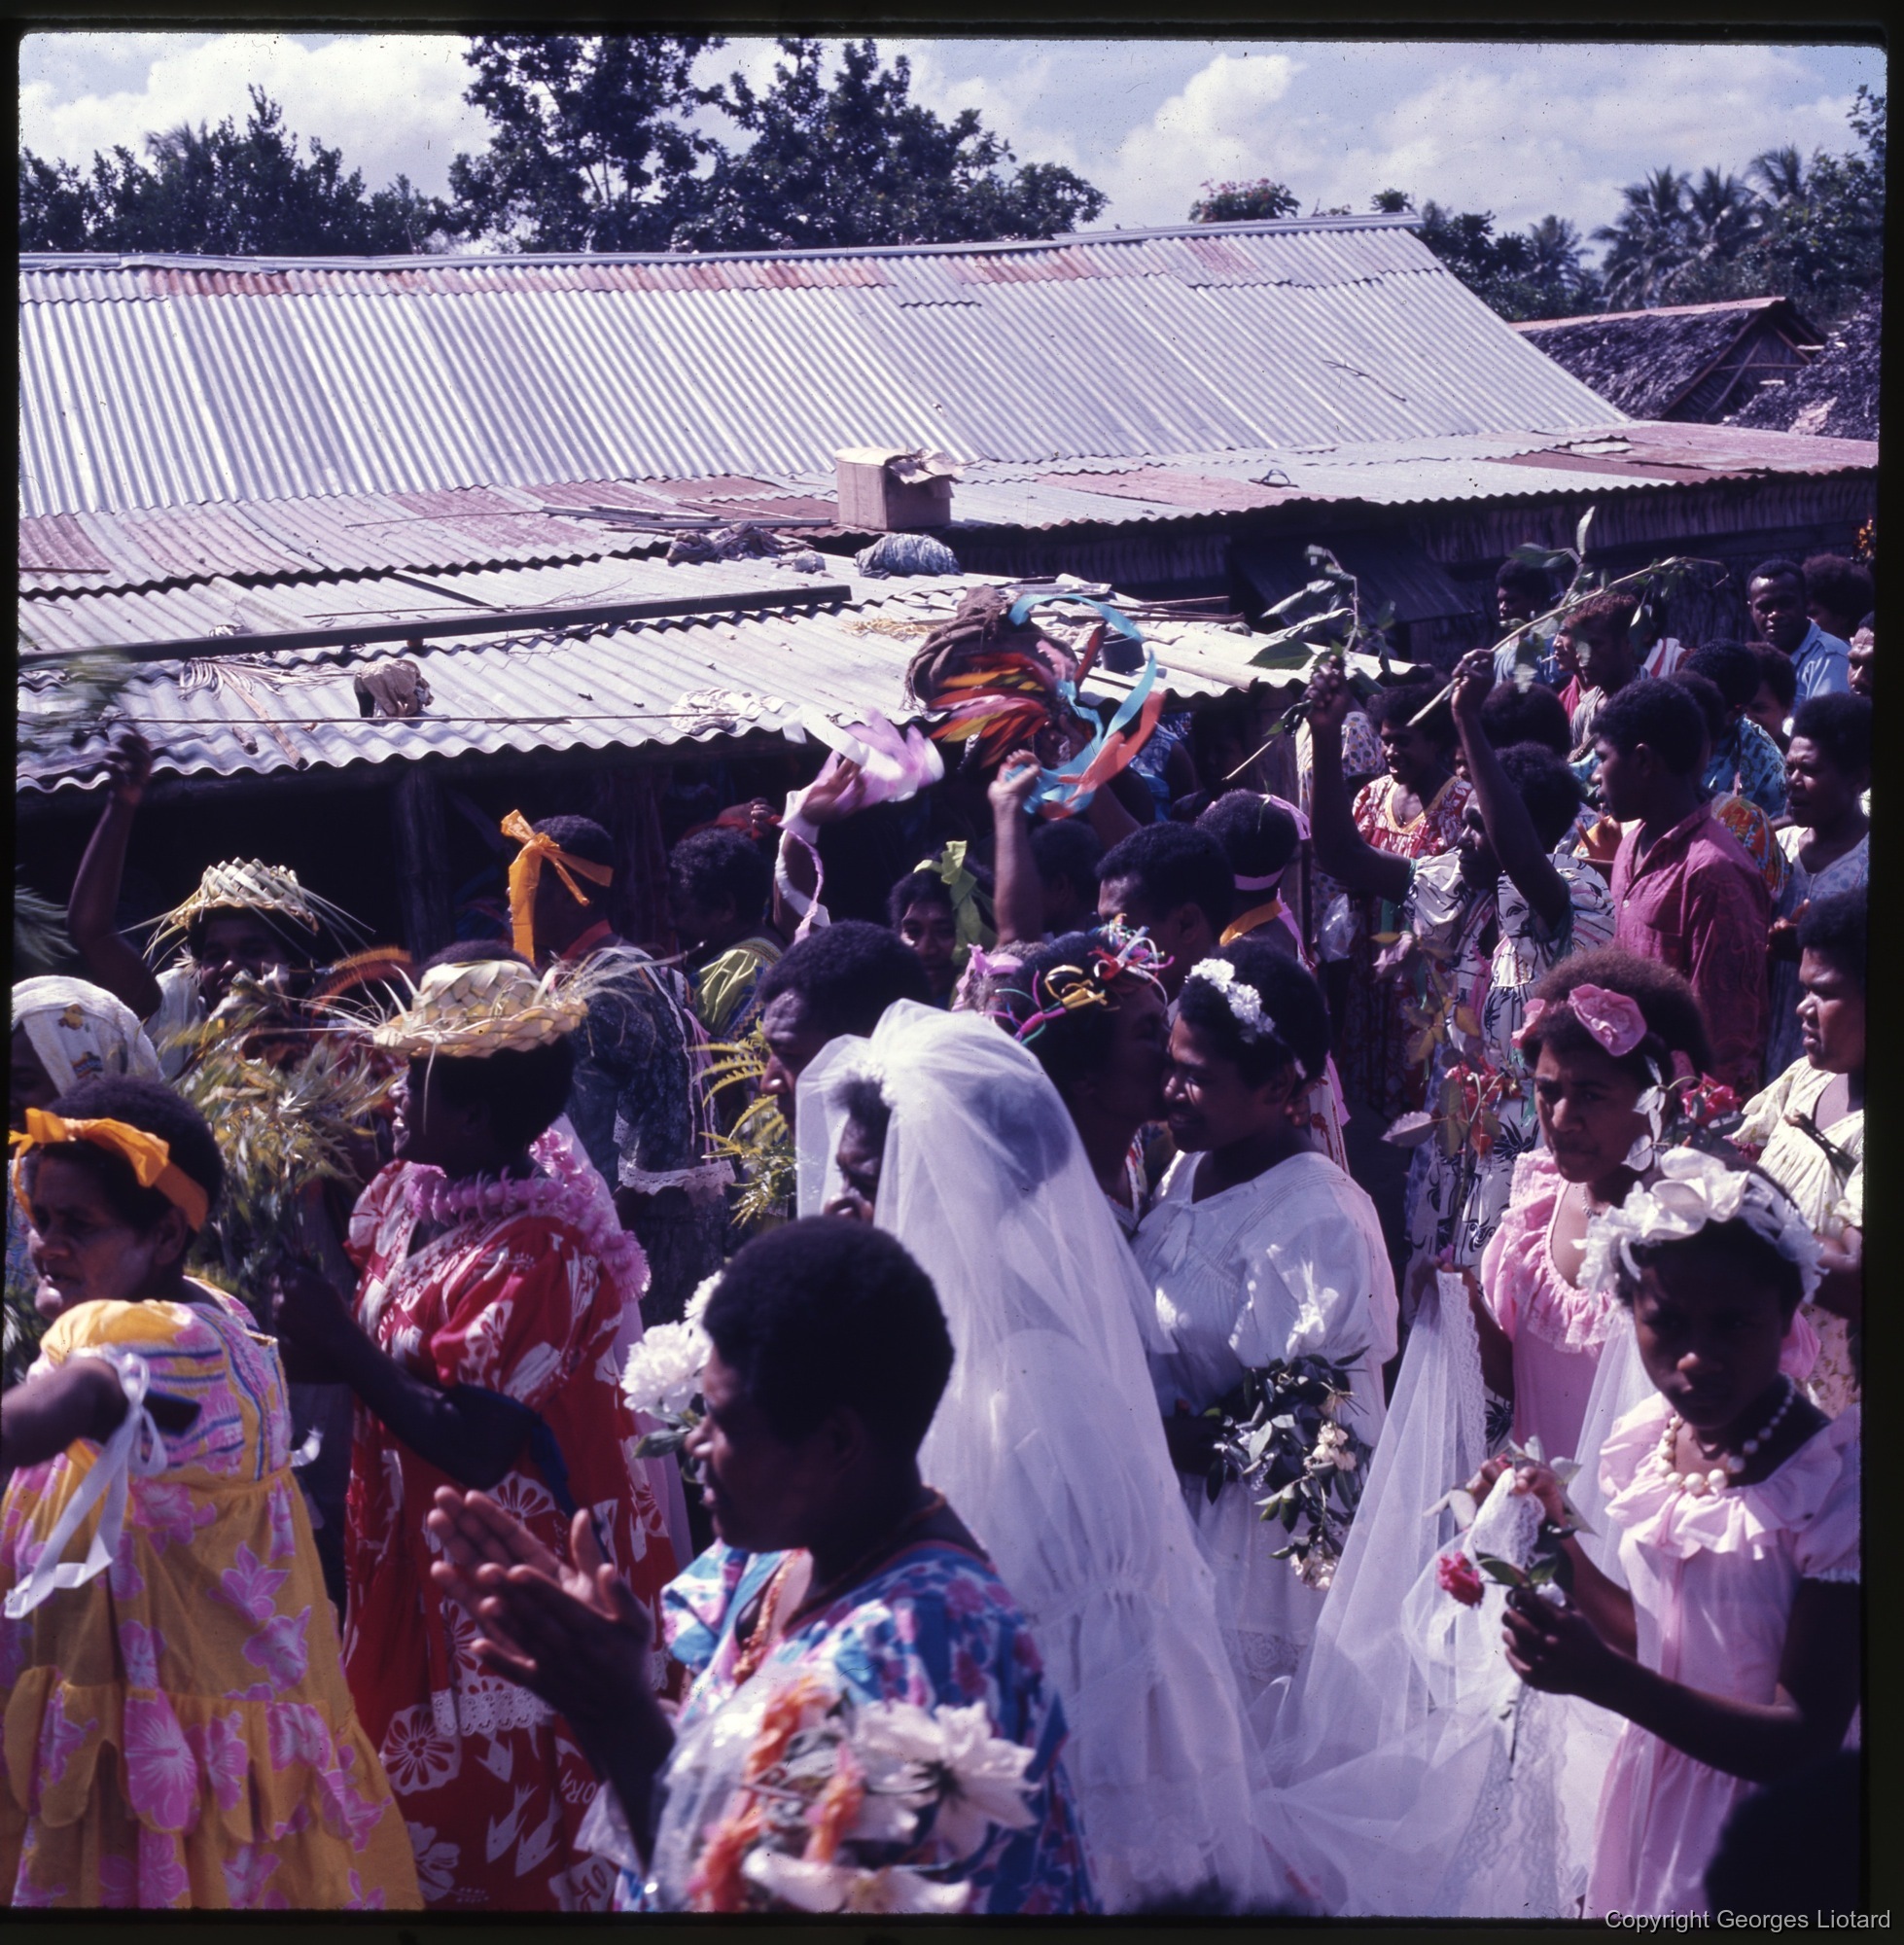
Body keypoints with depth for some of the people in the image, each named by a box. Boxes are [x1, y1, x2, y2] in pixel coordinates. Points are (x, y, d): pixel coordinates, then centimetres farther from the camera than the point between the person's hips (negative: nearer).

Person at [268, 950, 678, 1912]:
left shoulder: (535, 1255, -26)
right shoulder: (415, 1196, 0)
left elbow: (472, 1447, -27)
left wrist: (340, 1342, -22)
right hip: (418, 1557, 9)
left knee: (490, 1820, 7)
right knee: (429, 1792, 23)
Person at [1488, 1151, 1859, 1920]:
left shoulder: (1834, 1481, -24)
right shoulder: (1651, 1443, -5)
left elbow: (1807, 1741, -23)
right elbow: (1660, 1644, 6)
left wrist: (1605, 1679, -33)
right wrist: (1555, 1540, -5)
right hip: (1653, 1793, 6)